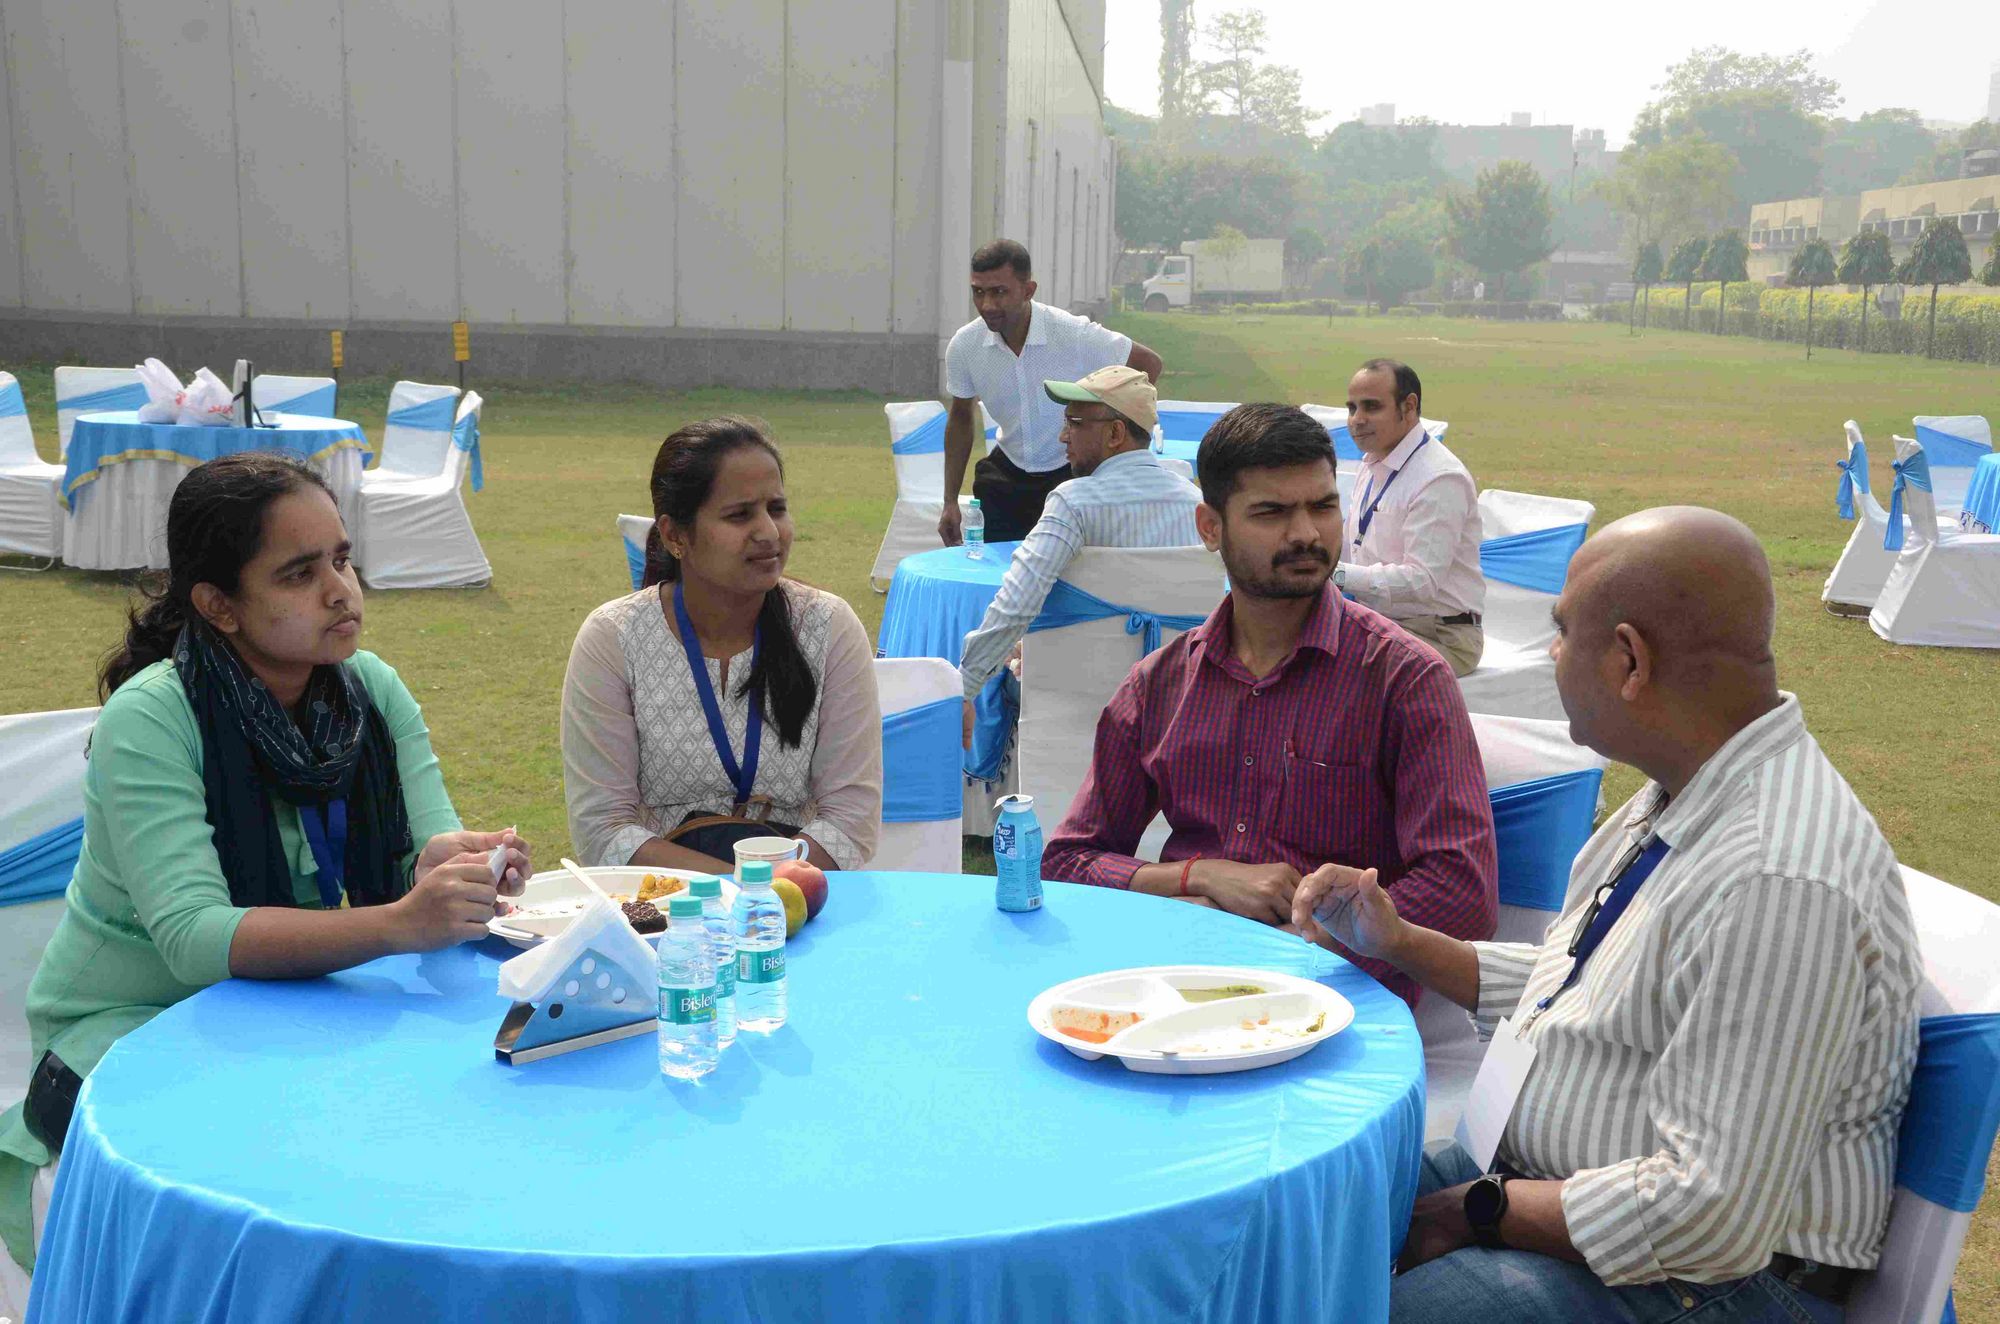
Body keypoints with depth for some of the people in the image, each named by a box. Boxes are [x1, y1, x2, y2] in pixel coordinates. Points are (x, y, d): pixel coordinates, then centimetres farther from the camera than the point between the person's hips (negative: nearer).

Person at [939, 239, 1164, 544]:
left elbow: (1148, 364, -6)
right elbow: (961, 417, 8)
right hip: (1006, 475, 3)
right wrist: (950, 501, 7)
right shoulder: (964, 345, -10)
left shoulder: (1075, 334, -21)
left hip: (1073, 473, -3)